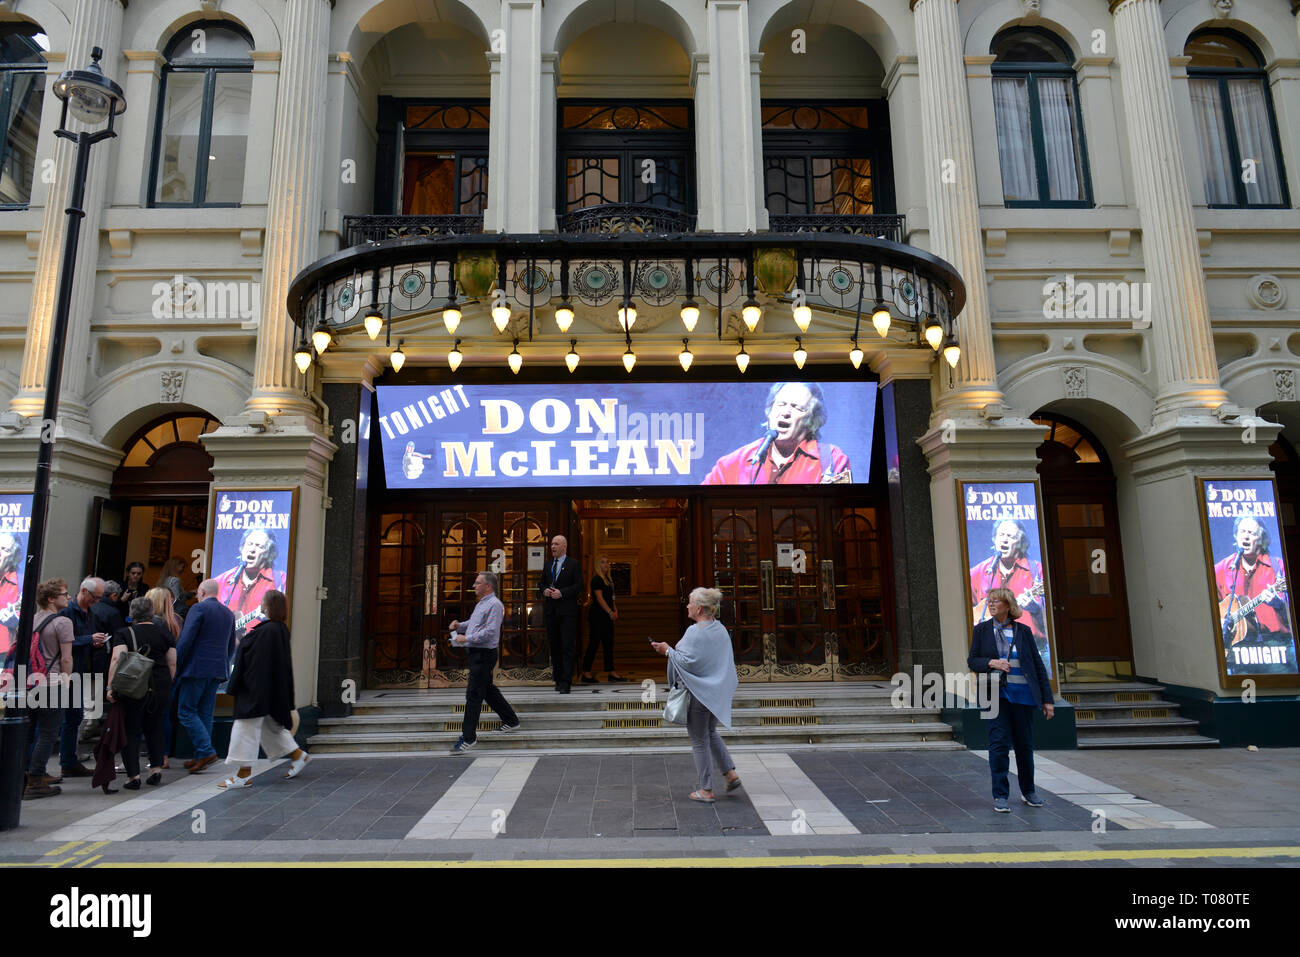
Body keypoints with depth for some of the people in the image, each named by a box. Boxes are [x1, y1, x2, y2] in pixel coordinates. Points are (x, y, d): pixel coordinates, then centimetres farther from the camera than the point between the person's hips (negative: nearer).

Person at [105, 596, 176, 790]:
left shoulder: (123, 633, 0)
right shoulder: (165, 634, 8)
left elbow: (117, 659, -13)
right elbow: (172, 663, 7)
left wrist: (111, 687, -13)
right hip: (160, 688, 3)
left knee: (131, 730, 6)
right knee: (154, 727, 19)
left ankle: (133, 775, 3)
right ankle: (156, 767, 16)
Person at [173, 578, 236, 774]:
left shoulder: (199, 608, -8)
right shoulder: (229, 613, 14)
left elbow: (185, 641, -14)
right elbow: (231, 646, 19)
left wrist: (174, 667, -7)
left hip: (196, 669, -7)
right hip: (217, 670, 7)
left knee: (186, 712, -2)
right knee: (205, 713, 12)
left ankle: (206, 751, -12)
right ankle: (200, 757, 14)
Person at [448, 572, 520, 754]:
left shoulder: (494, 605, -16)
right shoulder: (481, 603, 16)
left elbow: (490, 631, -23)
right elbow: (474, 624, 26)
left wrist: (466, 639, -21)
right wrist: (460, 626, 7)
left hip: (484, 654, -10)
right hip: (476, 653, 10)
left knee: (474, 695, -8)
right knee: (488, 689, 19)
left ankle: (468, 738, -2)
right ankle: (511, 721, 33)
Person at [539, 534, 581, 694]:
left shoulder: (573, 564, -1)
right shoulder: (548, 565, 16)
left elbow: (579, 585, -7)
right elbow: (541, 584, 20)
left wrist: (561, 593, -17)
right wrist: (544, 590, -3)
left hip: (567, 611, -5)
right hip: (550, 611, 5)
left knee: (567, 647, -8)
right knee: (554, 646, 9)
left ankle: (566, 682, -8)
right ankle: (558, 679, 18)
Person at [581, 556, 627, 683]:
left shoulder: (609, 580, 17)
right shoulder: (596, 580, -9)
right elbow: (599, 598, -17)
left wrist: (615, 611, 6)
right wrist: (610, 612, -21)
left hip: (607, 616, 9)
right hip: (597, 615, -9)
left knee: (609, 644, 9)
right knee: (594, 643, -6)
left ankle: (611, 672, 13)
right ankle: (586, 673, -2)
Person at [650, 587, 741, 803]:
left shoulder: (695, 632, -20)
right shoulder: (721, 629, 5)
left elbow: (687, 662, -23)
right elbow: (727, 661, 13)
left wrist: (668, 650, -13)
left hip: (699, 693, -8)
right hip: (718, 692, 8)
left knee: (700, 741, 5)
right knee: (711, 733, 26)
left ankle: (706, 791, 14)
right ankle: (731, 773, 21)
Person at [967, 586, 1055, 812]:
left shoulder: (1023, 631, 5)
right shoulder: (981, 630, 5)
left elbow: (1038, 665, 6)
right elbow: (972, 660, 6)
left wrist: (1047, 699, 3)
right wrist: (991, 662, -15)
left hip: (1022, 694, 1)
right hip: (996, 693, -1)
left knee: (1025, 745, 9)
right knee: (999, 743, -7)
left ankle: (1028, 791, 29)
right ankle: (1000, 796, 3)